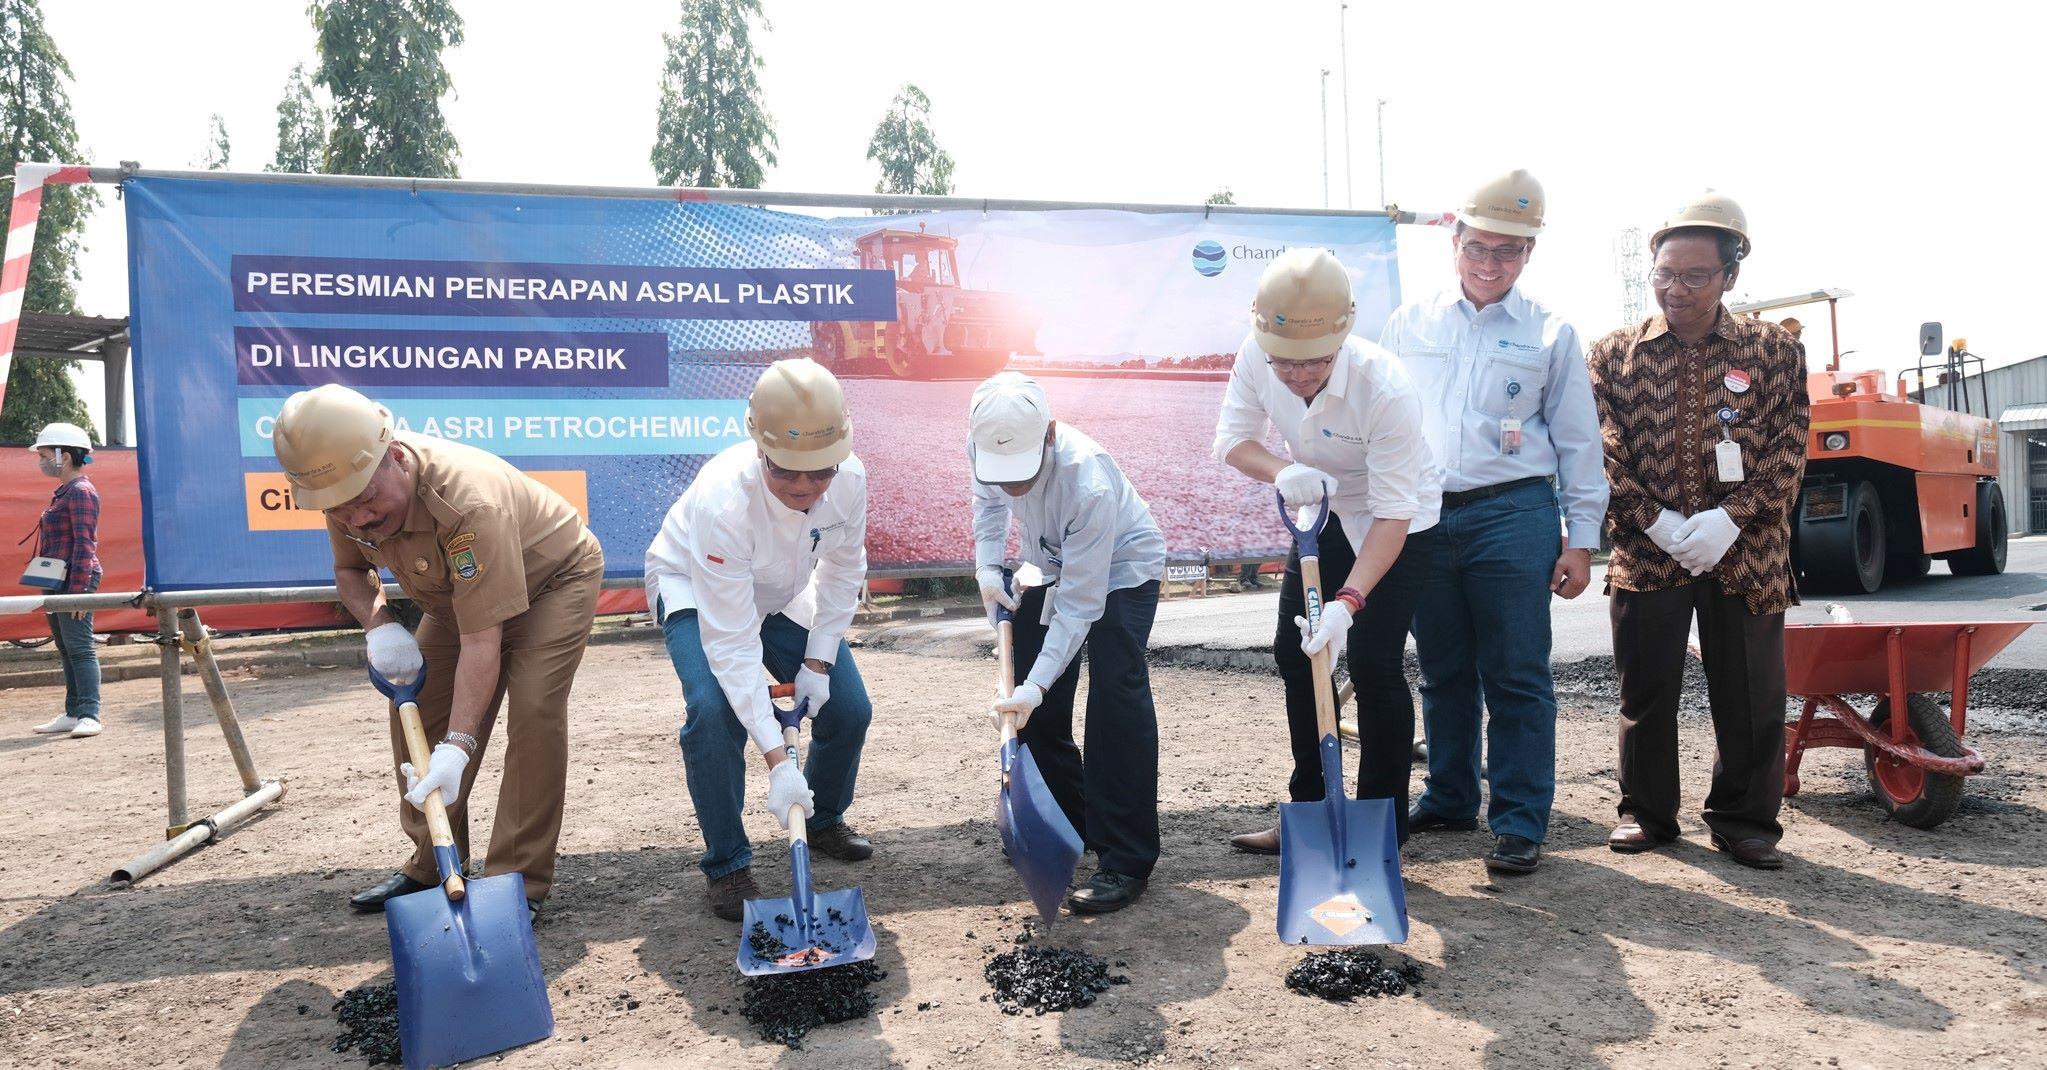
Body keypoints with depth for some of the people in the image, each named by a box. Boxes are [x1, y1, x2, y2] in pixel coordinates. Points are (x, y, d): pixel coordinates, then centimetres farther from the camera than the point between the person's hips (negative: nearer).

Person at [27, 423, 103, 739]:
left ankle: (90, 715, -10)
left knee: (79, 647, -10)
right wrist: (50, 586, 19)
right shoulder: (63, 493, 19)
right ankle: (73, 713, 16)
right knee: (66, 649, 11)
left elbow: (84, 543, -18)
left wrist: (78, 588, -22)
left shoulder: (81, 491, -11)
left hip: (75, 580, -10)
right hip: (58, 582, 10)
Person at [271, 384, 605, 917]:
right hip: (458, 589, 7)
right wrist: (378, 624, -20)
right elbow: (350, 569, 3)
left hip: (554, 576, -7)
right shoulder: (347, 490, -20)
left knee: (533, 709, -24)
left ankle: (520, 881, -15)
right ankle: (430, 867, 17)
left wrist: (456, 746, -47)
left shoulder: (469, 501, -43)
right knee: (416, 709, 2)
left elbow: (481, 639, -42)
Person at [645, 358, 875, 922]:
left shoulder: (850, 478, -29)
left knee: (849, 708, -3)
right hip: (694, 591, -4)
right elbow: (732, 643, -40)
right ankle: (726, 865, -7)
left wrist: (819, 660, -12)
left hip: (783, 595, 5)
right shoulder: (723, 499, -42)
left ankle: (824, 820, 28)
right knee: (714, 710, -28)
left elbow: (843, 569, -7)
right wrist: (777, 759, -42)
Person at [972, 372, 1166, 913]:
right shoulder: (983, 445, -24)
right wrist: (988, 568, -11)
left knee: (1116, 701, -19)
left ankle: (1127, 860, -12)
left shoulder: (1087, 481, -41)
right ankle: (1064, 823, 26)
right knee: (1036, 705, 6)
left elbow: (1080, 604, -36)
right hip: (1047, 565, 7)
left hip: (1121, 569, -6)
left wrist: (1037, 683, -42)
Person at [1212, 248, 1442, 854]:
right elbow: (1232, 438, -11)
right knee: (1294, 653, 7)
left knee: (1373, 664, -11)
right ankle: (1308, 809, 23)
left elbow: (1393, 512, -33)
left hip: (1398, 524, -6)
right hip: (1324, 513, 6)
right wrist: (1281, 472, -33)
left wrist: (1349, 600, -42)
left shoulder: (1387, 389, -37)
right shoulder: (1256, 357, -23)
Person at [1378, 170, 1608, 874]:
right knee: (1443, 672, 12)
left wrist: (1581, 539, 2)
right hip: (1426, 518, 3)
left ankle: (1520, 822, 8)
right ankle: (1449, 799, 26)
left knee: (1516, 676, -1)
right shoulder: (1409, 325, 11)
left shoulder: (1549, 334, 6)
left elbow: (1578, 442, 7)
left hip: (1512, 515, -3)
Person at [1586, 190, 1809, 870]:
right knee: (1646, 693, 7)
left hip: (1746, 553, 0)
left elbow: (1788, 452, -1)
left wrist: (1730, 519, -13)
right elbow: (1605, 455, -2)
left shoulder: (1775, 351, 6)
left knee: (1751, 697, 6)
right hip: (1645, 553, 0)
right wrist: (1655, 521, -13)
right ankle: (1645, 811, 22)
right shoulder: (1614, 354, 5)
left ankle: (1745, 819, 21)